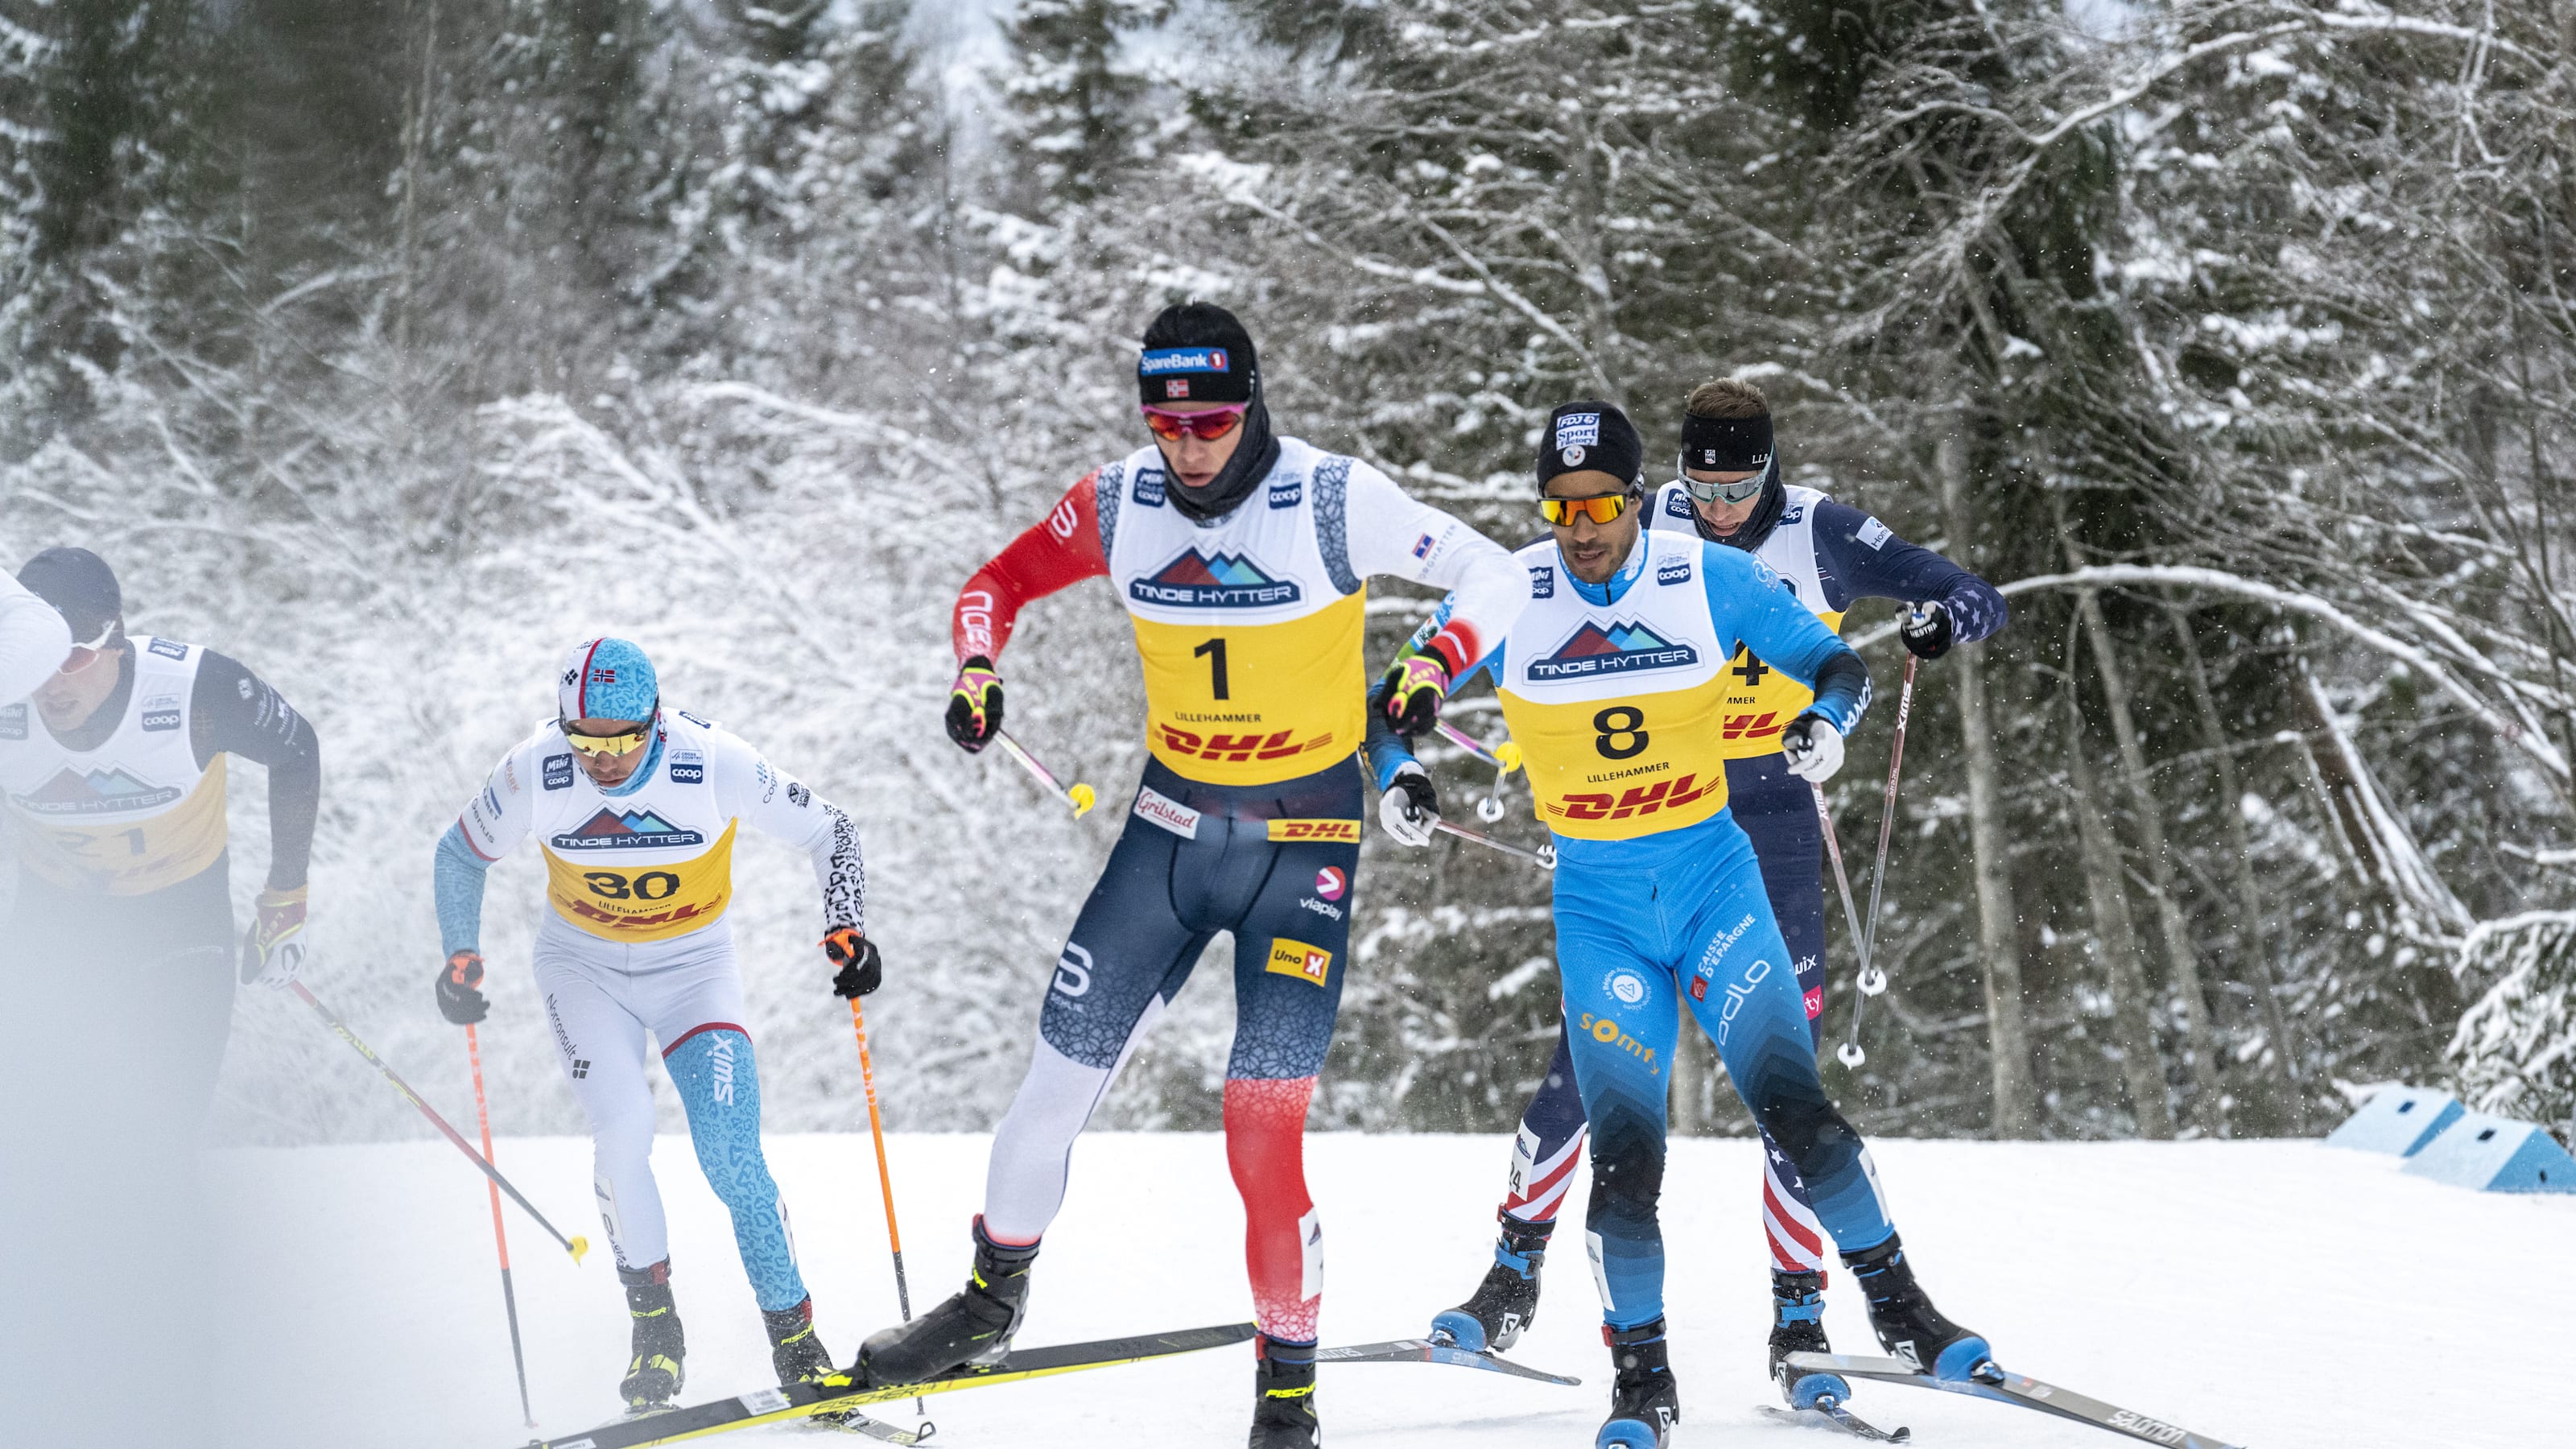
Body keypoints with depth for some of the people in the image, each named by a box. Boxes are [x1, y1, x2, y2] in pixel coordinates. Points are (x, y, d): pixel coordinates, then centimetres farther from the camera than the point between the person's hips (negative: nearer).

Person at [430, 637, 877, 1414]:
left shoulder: (715, 764, -25)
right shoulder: (533, 774, -21)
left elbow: (828, 831, -12)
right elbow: (460, 855, -1)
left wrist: (846, 930, -25)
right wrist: (461, 959, -12)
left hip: (694, 965, -1)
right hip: (584, 964, 1)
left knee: (731, 1160, -15)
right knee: (622, 1128, -22)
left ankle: (795, 1339, 0)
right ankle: (654, 1321, -2)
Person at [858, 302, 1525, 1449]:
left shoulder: (1333, 501, -15)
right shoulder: (1119, 504, -4)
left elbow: (1491, 574, -10)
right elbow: (1001, 581, 12)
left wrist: (1433, 666, -28)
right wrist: (977, 670, -8)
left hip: (1303, 845, -4)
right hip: (1172, 826, 4)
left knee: (1263, 1129, -12)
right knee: (1059, 1078, 7)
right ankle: (993, 1301, 32)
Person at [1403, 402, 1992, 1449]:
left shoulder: (1713, 580, -6)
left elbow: (1838, 663, 3)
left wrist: (1827, 720, -19)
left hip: (1712, 875, 0)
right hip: (1597, 902, 0)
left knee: (1792, 1107, -14)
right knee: (1624, 1152, -9)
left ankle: (1898, 1304, 4)